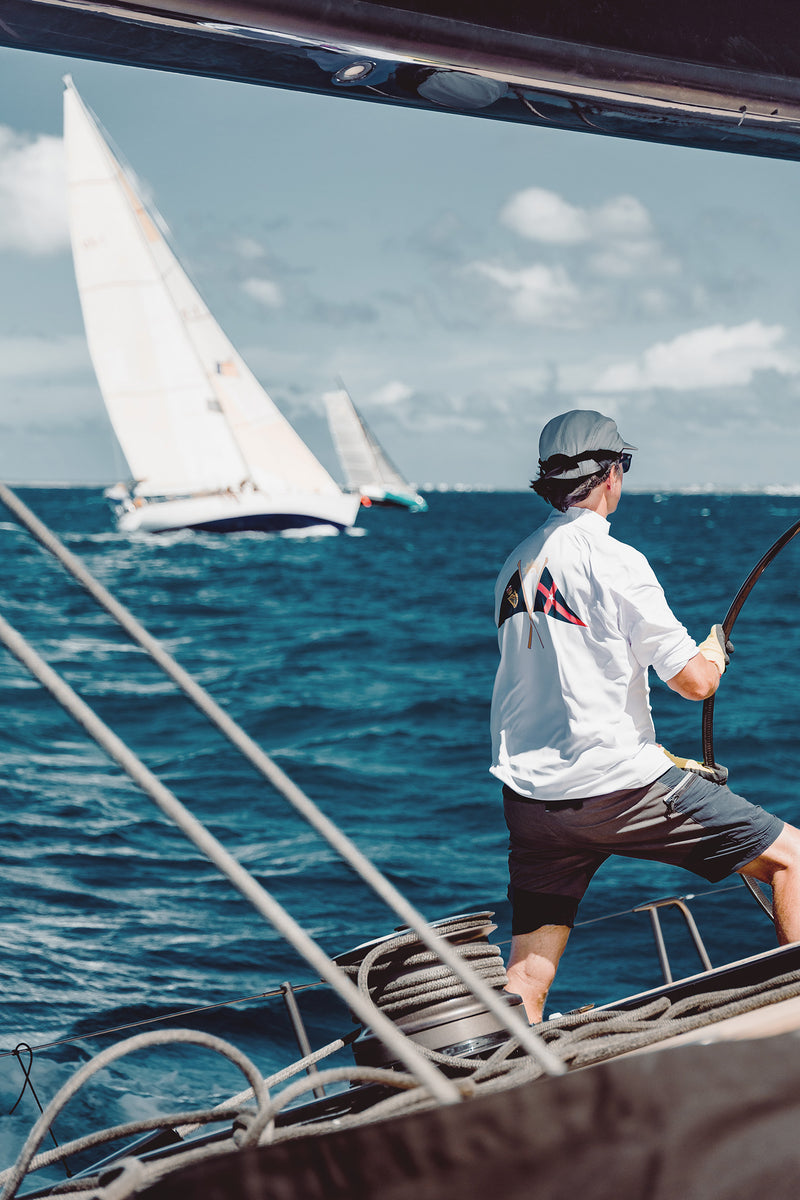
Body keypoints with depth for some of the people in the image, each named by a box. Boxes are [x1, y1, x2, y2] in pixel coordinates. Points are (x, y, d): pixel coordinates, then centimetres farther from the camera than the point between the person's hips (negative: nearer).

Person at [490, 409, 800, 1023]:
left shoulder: (516, 565, 12)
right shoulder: (614, 560, -11)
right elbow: (695, 680, -10)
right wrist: (717, 647, 13)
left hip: (529, 795, 7)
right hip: (618, 789, -7)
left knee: (525, 978, 11)